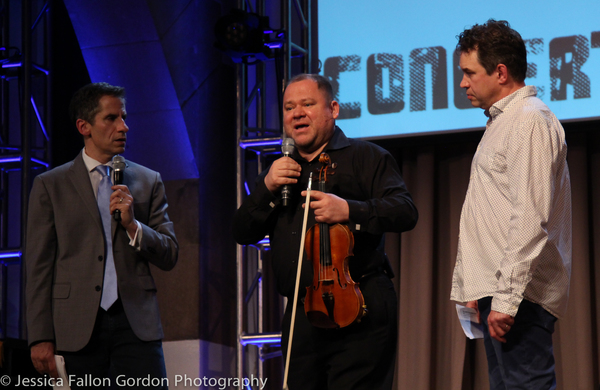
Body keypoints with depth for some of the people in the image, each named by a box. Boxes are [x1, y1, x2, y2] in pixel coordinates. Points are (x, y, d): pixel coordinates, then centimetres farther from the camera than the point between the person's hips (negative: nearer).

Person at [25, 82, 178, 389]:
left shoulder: (148, 181, 13)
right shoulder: (50, 185, 7)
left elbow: (169, 256, 11)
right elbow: (39, 266, 3)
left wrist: (132, 225, -7)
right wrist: (40, 337, -4)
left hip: (135, 323, 1)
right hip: (77, 326, -1)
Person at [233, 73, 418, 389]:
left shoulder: (365, 157, 6)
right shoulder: (281, 171, 23)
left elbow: (405, 212, -7)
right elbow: (242, 232, 16)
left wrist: (349, 210, -22)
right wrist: (267, 188, -1)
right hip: (299, 318, 6)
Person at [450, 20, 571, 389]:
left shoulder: (530, 120, -11)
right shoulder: (503, 120, 23)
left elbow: (531, 219, -20)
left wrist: (507, 297, -24)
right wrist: (481, 289, 21)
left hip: (520, 295, -11)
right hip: (501, 291, 11)